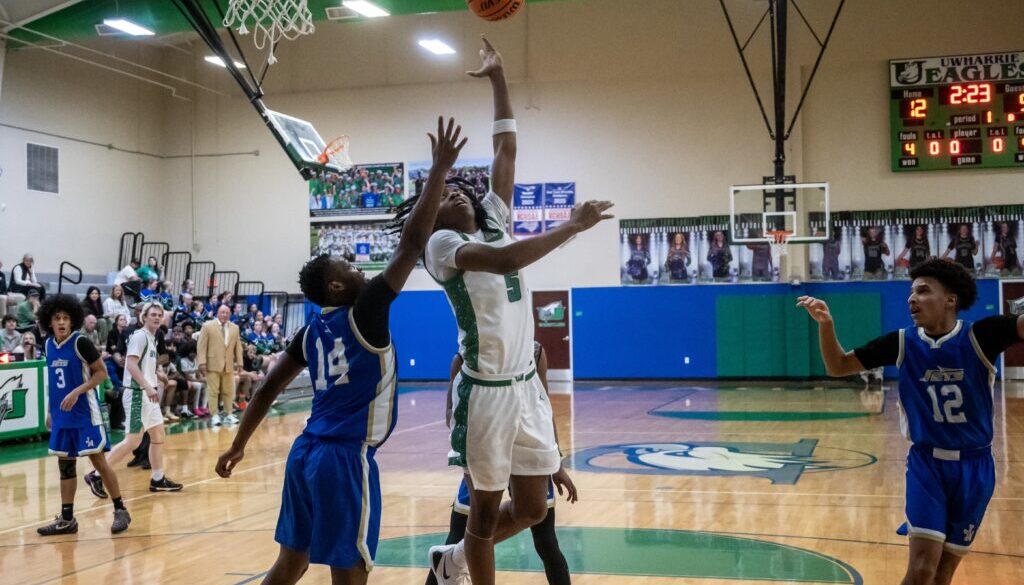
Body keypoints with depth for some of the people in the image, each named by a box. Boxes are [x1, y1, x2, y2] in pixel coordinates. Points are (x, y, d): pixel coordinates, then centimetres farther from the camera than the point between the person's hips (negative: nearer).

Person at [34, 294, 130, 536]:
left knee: (98, 460, -3)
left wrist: (77, 392, -21)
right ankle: (66, 519, 17)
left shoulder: (80, 342, -13)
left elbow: (102, 373, -11)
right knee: (65, 465, 10)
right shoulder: (49, 344, 7)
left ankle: (120, 510, 9)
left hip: (85, 414, -7)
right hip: (62, 416, 7)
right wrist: (51, 411, 17)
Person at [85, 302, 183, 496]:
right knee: (133, 440, -11)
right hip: (137, 394, -10)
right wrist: (148, 387, -29)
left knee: (158, 436, 13)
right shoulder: (139, 336, -12)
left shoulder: (151, 338, 15)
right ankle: (97, 476, -4)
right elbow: (131, 364, -23)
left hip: (148, 394, 10)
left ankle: (158, 479, 23)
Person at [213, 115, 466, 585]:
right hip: (345, 458, -9)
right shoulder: (363, 313, -9)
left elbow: (269, 388, 15)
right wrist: (439, 170, -10)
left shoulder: (312, 330, 12)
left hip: (306, 453, 9)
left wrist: (238, 445, 23)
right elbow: (411, 245, -13)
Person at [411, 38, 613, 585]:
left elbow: (506, 151, 12)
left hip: (526, 385, 7)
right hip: (486, 391, -7)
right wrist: (572, 225, -24)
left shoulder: (493, 222, 11)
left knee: (531, 509, 13)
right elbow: (506, 261, -27)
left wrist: (498, 79, 15)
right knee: (486, 509, 5)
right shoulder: (441, 243, -9)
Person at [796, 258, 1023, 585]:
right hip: (925, 463, 0)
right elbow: (838, 366, 2)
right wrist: (825, 324, -14)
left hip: (973, 467, 0)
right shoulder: (902, 344, -4)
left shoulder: (980, 337, -11)